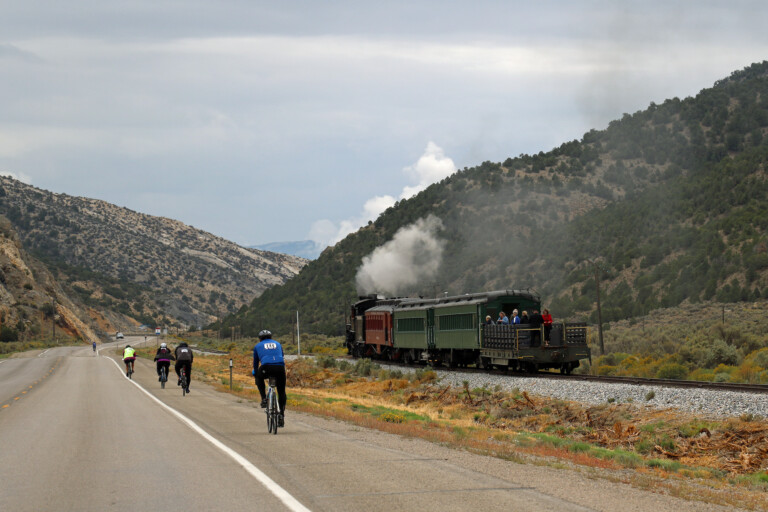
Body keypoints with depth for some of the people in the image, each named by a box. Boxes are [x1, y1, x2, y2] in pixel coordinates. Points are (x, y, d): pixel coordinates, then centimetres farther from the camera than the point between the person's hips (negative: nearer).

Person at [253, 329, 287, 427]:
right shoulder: (277, 344, 32)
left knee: (259, 377, 33)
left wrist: (255, 373, 47)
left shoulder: (258, 346, 26)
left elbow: (255, 362, 31)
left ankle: (264, 398, 19)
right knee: (281, 392, 16)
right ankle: (281, 415, 8)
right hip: (280, 368, 2)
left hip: (266, 368, -2)